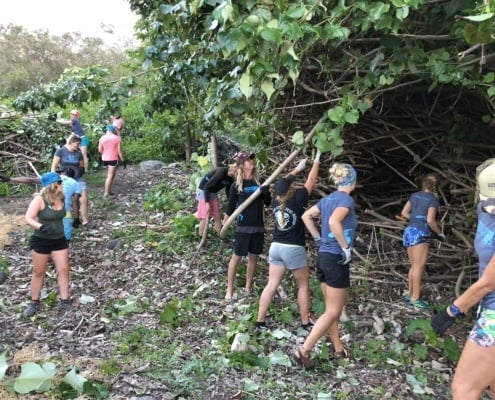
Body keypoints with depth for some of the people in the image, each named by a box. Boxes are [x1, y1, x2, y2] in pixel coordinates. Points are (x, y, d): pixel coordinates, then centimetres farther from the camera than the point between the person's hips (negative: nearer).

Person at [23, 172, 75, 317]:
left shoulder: (60, 198, -2)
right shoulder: (39, 200, -18)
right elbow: (28, 219, -24)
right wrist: (41, 227, -38)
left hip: (59, 240, 5)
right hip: (41, 241, -5)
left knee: (63, 269, 1)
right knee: (39, 272, 8)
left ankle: (64, 301, 10)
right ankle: (34, 303, 23)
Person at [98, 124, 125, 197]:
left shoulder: (102, 138, 2)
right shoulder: (117, 138, -7)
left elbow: (100, 150, -1)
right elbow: (119, 150, -9)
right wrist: (122, 160, -2)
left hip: (105, 159, 5)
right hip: (113, 159, -5)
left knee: (109, 175, 20)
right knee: (110, 176, -3)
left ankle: (108, 190, 21)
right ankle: (106, 193, -5)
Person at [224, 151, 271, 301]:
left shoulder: (260, 181, 2)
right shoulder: (236, 185, -7)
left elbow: (268, 203, 7)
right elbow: (231, 207, 0)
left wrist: (266, 192, -14)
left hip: (258, 226, 4)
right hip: (243, 227, -4)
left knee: (253, 257, 12)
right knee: (236, 257, 3)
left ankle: (248, 287, 26)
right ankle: (229, 290, 13)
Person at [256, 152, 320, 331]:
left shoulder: (276, 201, 1)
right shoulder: (297, 200, -13)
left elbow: (284, 182, 18)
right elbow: (310, 181, -4)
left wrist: (298, 168, 28)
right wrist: (316, 162, 9)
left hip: (276, 247, 5)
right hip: (294, 249, -5)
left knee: (271, 285, 7)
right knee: (303, 286, 10)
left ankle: (260, 321, 8)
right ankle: (305, 322, 16)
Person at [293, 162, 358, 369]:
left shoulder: (328, 199, 10)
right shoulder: (346, 199, -14)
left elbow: (306, 216, 17)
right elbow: (334, 222, -31)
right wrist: (346, 247, -22)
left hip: (323, 256, 8)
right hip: (336, 259, -8)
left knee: (331, 309, 18)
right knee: (333, 312, -1)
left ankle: (338, 348, 31)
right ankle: (304, 350, -4)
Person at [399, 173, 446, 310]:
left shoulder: (415, 195, 15)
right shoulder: (433, 199, -3)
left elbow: (404, 213, 17)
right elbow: (430, 220, -11)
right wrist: (440, 233, 2)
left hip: (409, 230, 7)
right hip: (420, 232, -7)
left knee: (414, 266, 13)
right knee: (419, 266, -7)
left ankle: (410, 295, 16)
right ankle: (415, 299, -8)